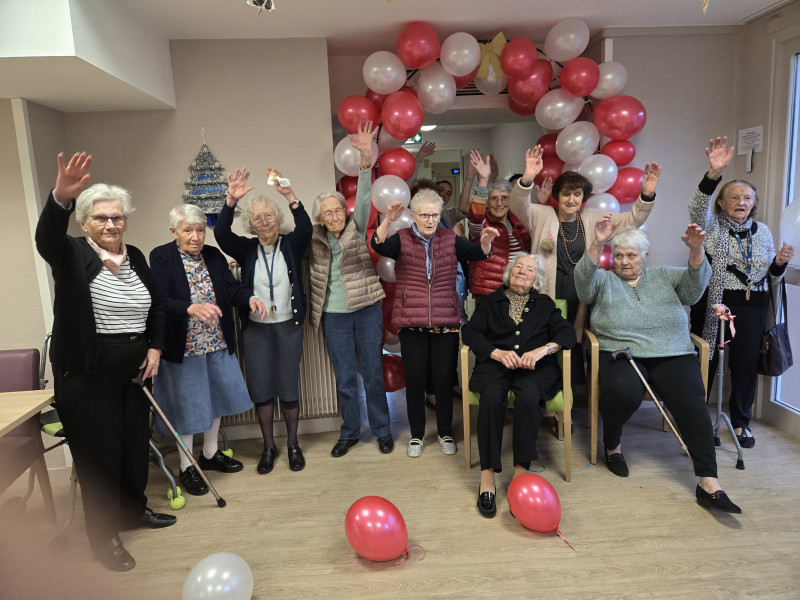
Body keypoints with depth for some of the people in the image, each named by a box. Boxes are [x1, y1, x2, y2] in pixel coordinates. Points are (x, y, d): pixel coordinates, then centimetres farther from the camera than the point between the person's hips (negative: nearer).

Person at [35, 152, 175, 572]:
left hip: (134, 369, 5)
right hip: (87, 373, -5)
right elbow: (47, 237, -33)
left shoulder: (135, 257, 7)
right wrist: (60, 198, -52)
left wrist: (155, 348, 4)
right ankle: (104, 536, 23)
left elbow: (156, 307, 15)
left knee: (136, 442, 17)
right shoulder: (72, 255, -8)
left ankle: (134, 509, 40)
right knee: (99, 452, 5)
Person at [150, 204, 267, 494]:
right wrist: (191, 308, -39)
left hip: (217, 343, 6)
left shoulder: (214, 255, 4)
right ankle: (187, 467, 24)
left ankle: (210, 453, 38)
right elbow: (161, 300, -21)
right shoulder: (161, 257, -12)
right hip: (183, 347, -5)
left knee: (216, 396, 17)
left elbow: (231, 287, 0)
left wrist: (250, 298, -22)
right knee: (186, 404, 6)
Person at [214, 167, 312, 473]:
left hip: (288, 326, -1)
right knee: (260, 388, 8)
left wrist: (290, 196, -36)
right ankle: (268, 446, 25)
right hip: (255, 328, 2)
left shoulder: (291, 245, 0)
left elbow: (305, 228, -20)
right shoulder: (246, 249, 3)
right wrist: (231, 200, -30)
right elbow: (221, 234, -14)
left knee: (289, 387, 5)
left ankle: (293, 444, 23)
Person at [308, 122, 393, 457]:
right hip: (334, 316, 1)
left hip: (367, 310, -1)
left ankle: (381, 429, 23)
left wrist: (366, 158, -29)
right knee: (344, 377, 9)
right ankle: (349, 432, 26)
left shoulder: (356, 228, -1)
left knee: (373, 371, 7)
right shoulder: (315, 238, 4)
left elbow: (364, 197, -14)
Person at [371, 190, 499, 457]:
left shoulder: (450, 239, 5)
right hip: (411, 323, -1)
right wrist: (388, 220, -35)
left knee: (444, 378, 8)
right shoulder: (402, 239, 0)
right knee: (414, 378, 7)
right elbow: (378, 246, -19)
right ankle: (416, 435, 24)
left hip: (446, 322, 1)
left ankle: (445, 432, 26)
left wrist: (486, 242, -29)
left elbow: (477, 253, -7)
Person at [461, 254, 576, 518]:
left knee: (528, 396, -35)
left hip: (535, 366, 0)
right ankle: (487, 476, -30)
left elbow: (567, 332, 9)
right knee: (491, 396, -33)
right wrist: (498, 353, -10)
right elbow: (470, 331, 8)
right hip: (496, 362, 0)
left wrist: (542, 350, -12)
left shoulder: (544, 304, 24)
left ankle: (521, 471, -30)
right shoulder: (492, 301, 22)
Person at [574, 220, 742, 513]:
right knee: (623, 390, -34)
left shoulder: (665, 276, 21)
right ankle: (612, 446, -3)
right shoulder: (604, 281, 14)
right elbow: (583, 279, -8)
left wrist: (696, 250, -16)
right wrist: (597, 244, -22)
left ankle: (709, 484, -22)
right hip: (622, 354, -2)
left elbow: (697, 281, 4)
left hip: (673, 356, 2)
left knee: (692, 402, -25)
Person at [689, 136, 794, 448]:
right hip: (713, 303, -3)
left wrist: (779, 263, -6)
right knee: (706, 359, 1)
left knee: (746, 363, 7)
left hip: (752, 308, 4)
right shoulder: (711, 225, 1)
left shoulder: (762, 231, 13)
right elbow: (697, 206, -22)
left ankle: (740, 421, 24)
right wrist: (714, 172, -36)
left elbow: (771, 276, 17)